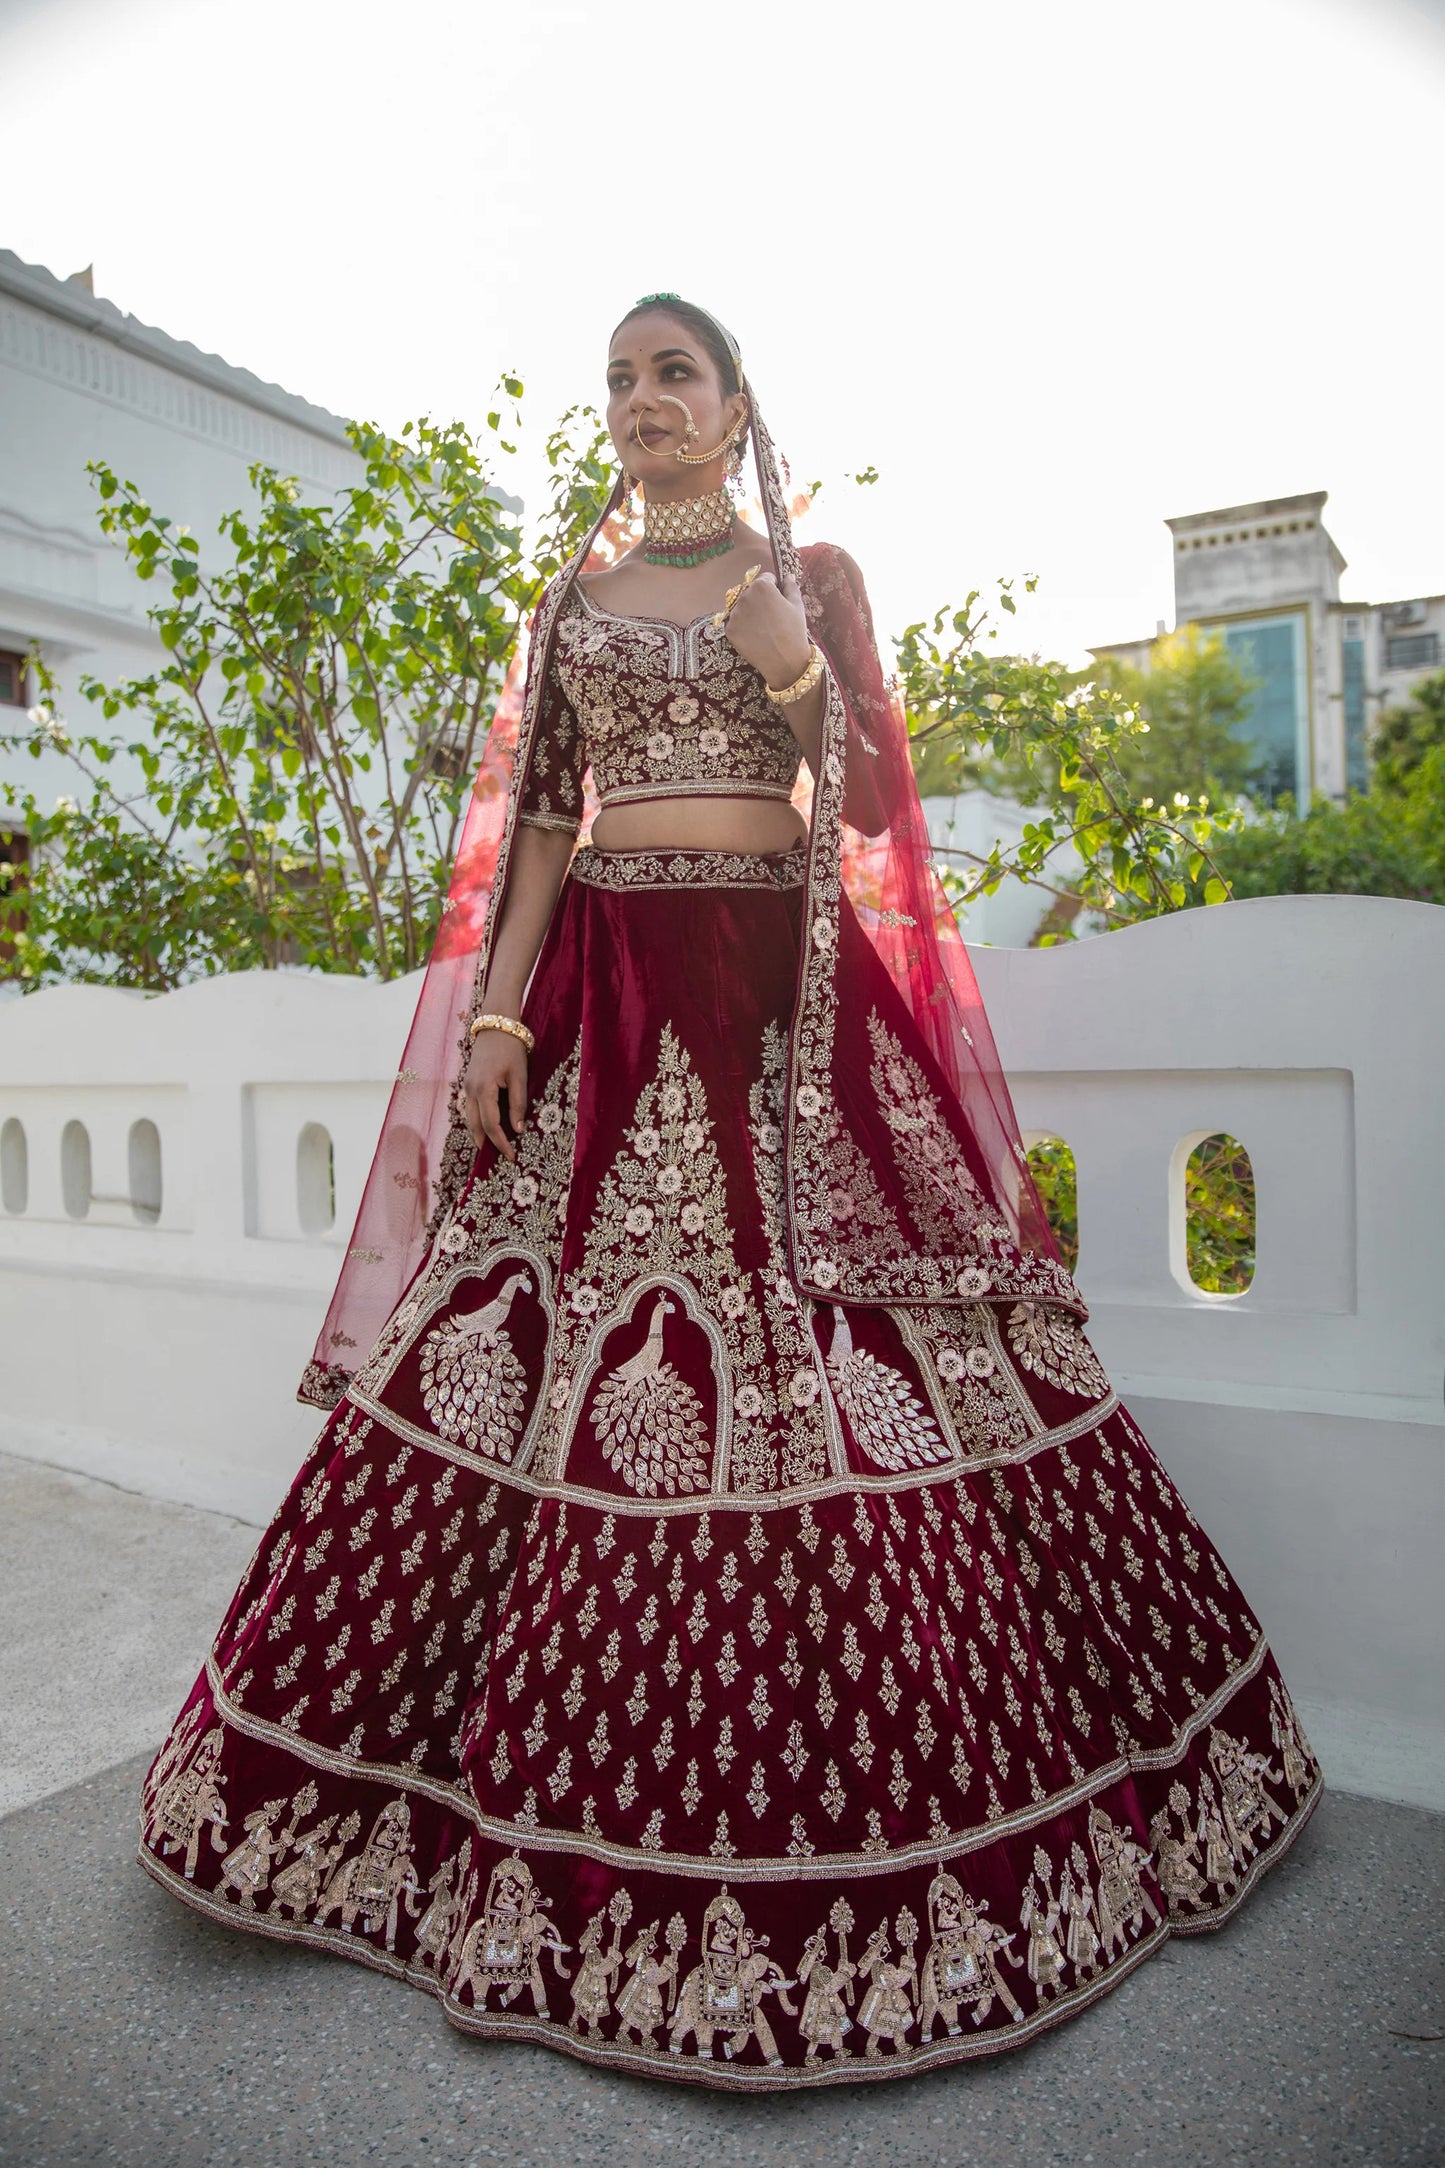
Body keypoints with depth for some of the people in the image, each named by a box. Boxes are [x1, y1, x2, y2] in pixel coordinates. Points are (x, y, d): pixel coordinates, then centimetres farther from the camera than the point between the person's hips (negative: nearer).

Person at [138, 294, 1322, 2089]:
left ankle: (849, 1790, 15)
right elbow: (537, 821, 10)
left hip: (786, 995, -2)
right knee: (563, 1348, -1)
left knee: (809, 1357, -5)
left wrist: (793, 667, -11)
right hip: (606, 988, 3)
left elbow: (879, 803, 4)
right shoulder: (573, 600, 17)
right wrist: (498, 1012, -1)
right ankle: (576, 1808, 17)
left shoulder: (815, 576, 11)